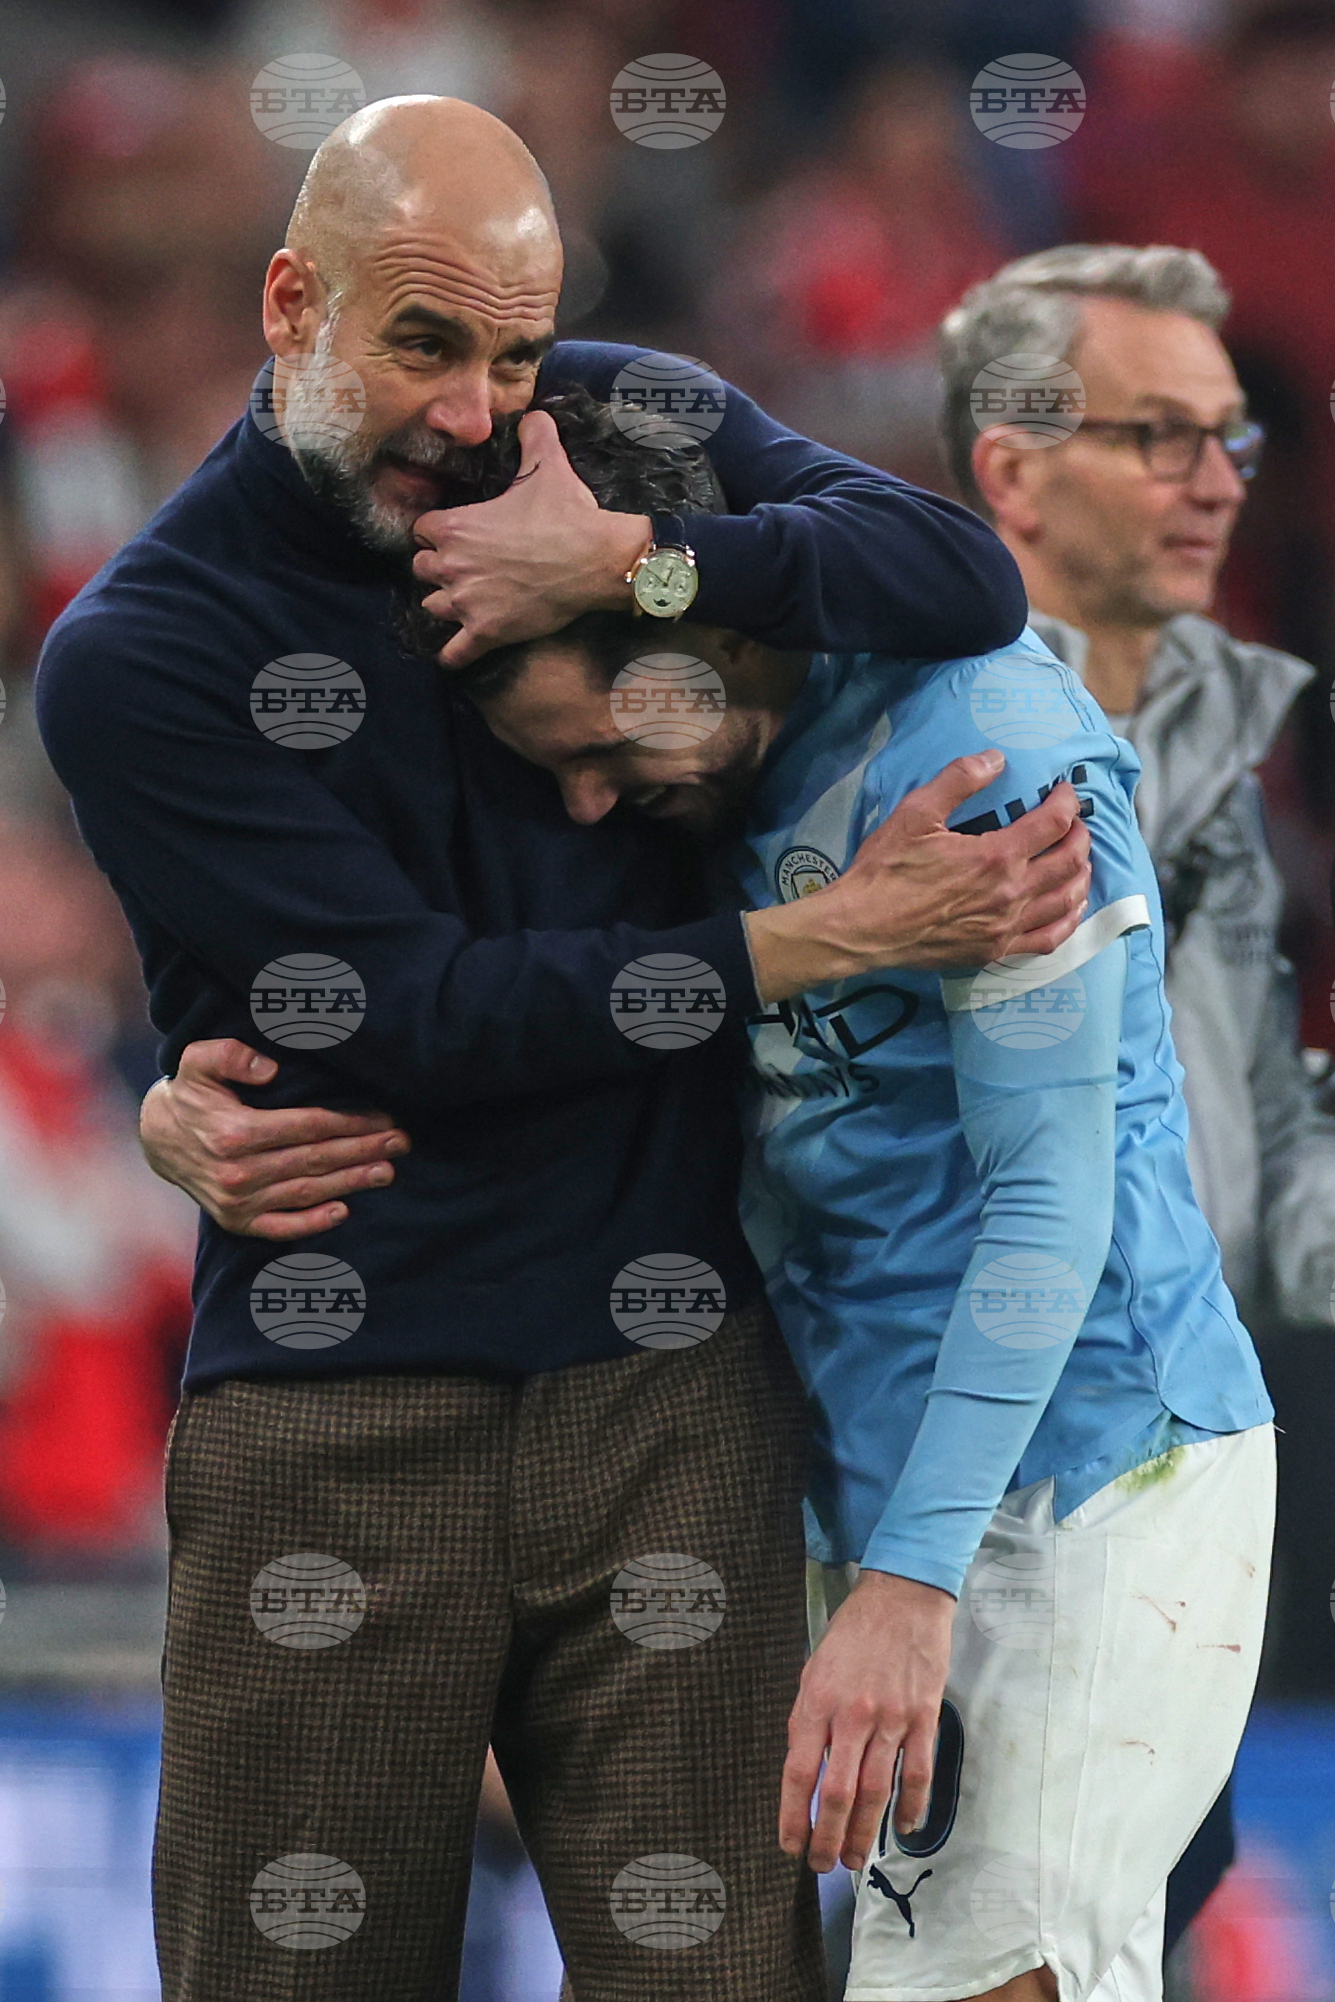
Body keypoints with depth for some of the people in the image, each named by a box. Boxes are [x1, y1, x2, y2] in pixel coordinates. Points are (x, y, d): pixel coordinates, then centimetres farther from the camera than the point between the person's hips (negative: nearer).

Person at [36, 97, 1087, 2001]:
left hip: (670, 1385, 2)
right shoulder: (138, 653, -5)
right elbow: (429, 1010, -10)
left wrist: (623, 561, -16)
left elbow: (965, 577, -6)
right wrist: (846, 932, -12)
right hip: (338, 1403, -2)